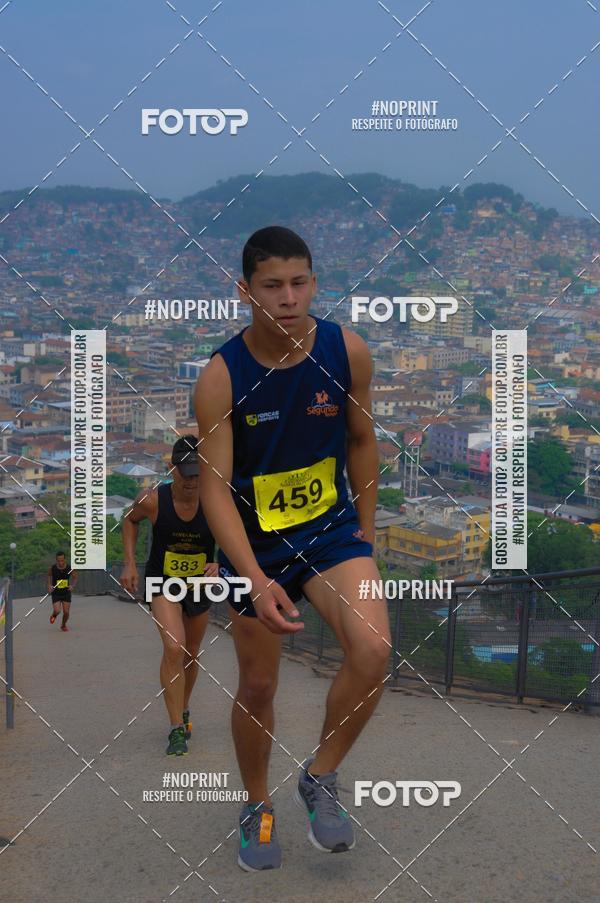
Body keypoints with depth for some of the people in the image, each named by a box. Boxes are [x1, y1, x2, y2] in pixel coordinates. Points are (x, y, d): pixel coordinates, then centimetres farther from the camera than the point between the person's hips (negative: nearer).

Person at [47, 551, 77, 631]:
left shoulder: (70, 568, -15)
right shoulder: (52, 568, -15)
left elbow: (75, 577, 0)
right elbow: (48, 576, 7)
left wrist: (73, 586, -18)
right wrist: (49, 585, -8)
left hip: (66, 592, 1)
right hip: (56, 593, -1)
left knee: (66, 612, 1)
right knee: (57, 611, -14)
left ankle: (63, 625, 31)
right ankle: (54, 615, 24)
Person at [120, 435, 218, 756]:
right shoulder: (152, 500, -19)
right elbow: (130, 520, 4)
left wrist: (219, 565, -30)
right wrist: (129, 563, -3)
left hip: (200, 586, 2)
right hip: (162, 583, -2)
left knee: (190, 655, 18)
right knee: (174, 648, -24)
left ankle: (183, 711, 46)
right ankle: (177, 729, -16)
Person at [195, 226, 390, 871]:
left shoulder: (347, 351, -11)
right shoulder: (220, 377, -19)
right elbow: (214, 486, -22)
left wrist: (365, 531, 9)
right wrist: (257, 581, -32)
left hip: (331, 527, 2)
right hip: (252, 541, -1)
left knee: (373, 651, -21)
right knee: (257, 686, 10)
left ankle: (320, 777, 5)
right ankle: (257, 808, 37)